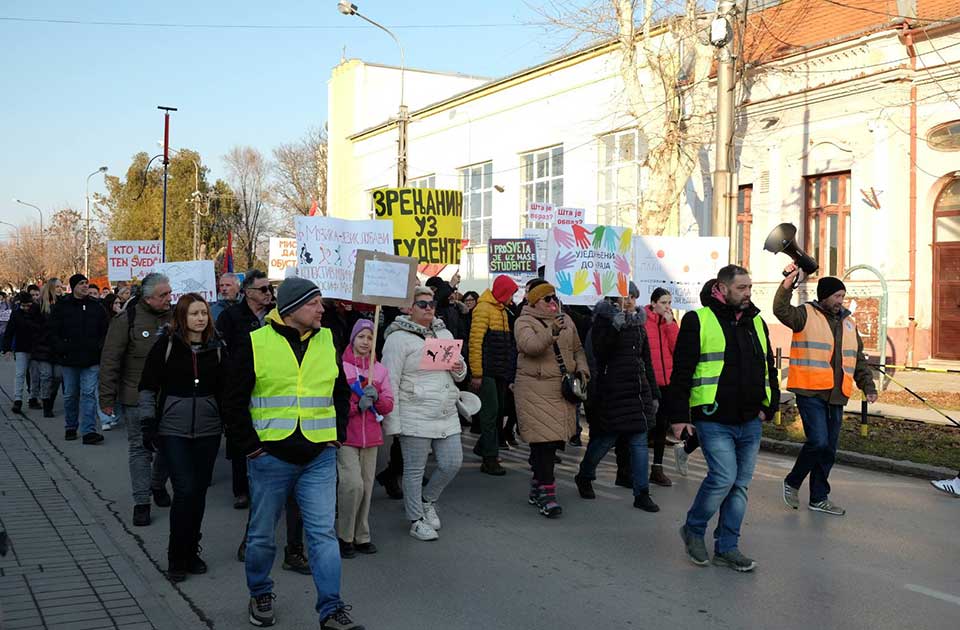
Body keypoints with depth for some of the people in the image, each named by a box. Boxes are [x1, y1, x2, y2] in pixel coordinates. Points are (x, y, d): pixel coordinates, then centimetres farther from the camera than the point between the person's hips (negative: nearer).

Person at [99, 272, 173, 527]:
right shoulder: (127, 320, -11)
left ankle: (158, 485, 36)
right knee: (140, 449, 3)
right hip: (137, 398, -4)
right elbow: (109, 362, -8)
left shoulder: (174, 316, 1)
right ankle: (141, 502, 12)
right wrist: (107, 399, -9)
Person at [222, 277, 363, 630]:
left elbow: (341, 394, 18)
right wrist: (250, 445, -7)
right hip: (270, 456, -2)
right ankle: (260, 596, 33)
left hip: (319, 458, 2)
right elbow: (234, 402, -3)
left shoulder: (327, 342, 7)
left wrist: (336, 436, 8)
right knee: (262, 534, 12)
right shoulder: (255, 344, -5)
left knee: (323, 532, -1)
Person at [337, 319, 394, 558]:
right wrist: (357, 406, -18)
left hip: (371, 437, 5)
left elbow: (389, 405, 7)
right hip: (346, 436, -5)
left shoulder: (380, 369, 10)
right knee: (353, 484, -15)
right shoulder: (340, 366, -4)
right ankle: (344, 536, 1)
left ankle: (361, 536, 20)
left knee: (367, 486, 7)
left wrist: (376, 397, -14)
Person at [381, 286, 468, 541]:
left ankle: (427, 500, 32)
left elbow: (459, 374, 25)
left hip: (447, 414, 7)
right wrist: (392, 422, -13)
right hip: (415, 417, -6)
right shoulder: (399, 338, -8)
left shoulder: (445, 334, 14)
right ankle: (416, 520, 18)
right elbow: (390, 383, -10)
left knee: (452, 463, 7)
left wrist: (460, 369, -1)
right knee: (414, 470, 3)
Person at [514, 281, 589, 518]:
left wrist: (581, 368, 6)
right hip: (535, 389, -6)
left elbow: (577, 349, 23)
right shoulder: (525, 321, -3)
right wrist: (552, 332, -35)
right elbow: (529, 345, -22)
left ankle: (537, 487, 27)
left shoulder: (566, 321, 16)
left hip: (563, 390, 6)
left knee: (553, 440, 10)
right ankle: (547, 494, -7)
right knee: (543, 440, -10)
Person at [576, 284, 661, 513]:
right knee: (605, 439, 3)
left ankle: (642, 494, 6)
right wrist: (615, 326, -26)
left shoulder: (638, 323, 14)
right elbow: (600, 352, -19)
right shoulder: (603, 320, -4)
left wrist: (654, 394, 17)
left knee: (639, 442, 2)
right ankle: (584, 477, 29)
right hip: (612, 391, -5)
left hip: (638, 391, 6)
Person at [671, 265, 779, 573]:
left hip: (750, 423, 6)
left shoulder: (757, 322, 14)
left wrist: (769, 406, 10)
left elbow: (769, 368, 21)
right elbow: (681, 371, -6)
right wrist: (679, 415, -10)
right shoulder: (698, 321, -4)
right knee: (723, 478, -13)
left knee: (740, 484, 8)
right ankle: (693, 530, 11)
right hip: (714, 421, -6)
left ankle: (727, 547, 19)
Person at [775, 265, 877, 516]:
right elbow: (781, 311, -23)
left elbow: (858, 359, 22)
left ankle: (819, 498, 21)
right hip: (811, 392, -6)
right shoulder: (806, 314, -2)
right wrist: (788, 284, -32)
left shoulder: (848, 322, 17)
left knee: (829, 448, 9)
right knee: (818, 442, -15)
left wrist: (868, 386, 16)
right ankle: (792, 482, 8)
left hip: (836, 396, 7)